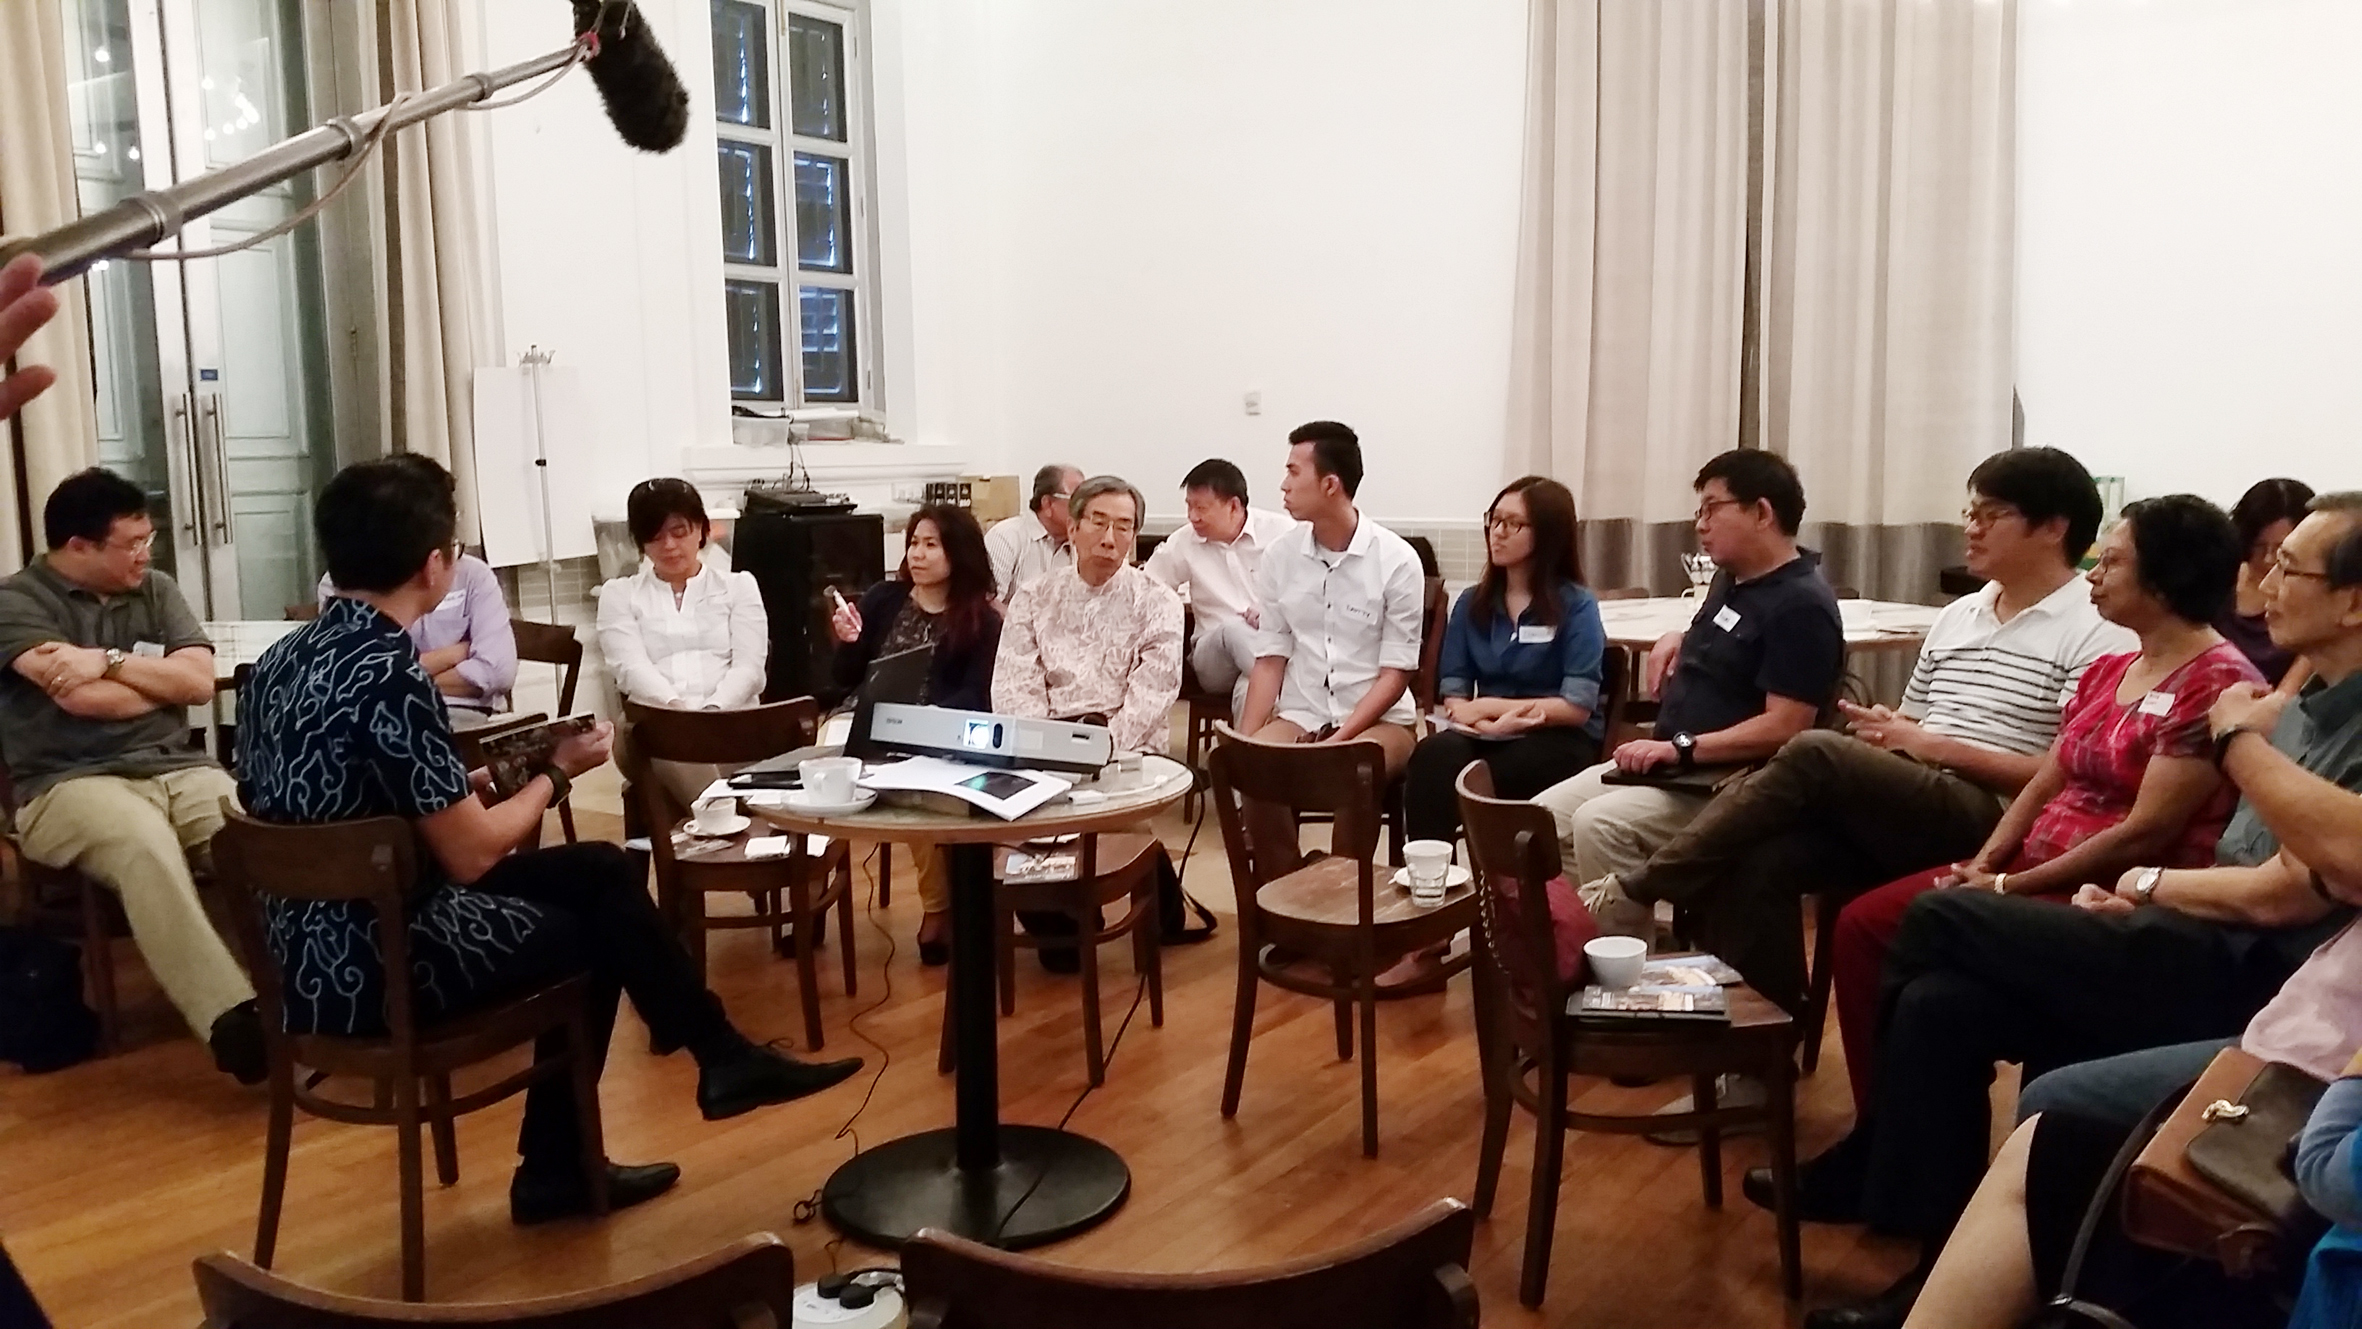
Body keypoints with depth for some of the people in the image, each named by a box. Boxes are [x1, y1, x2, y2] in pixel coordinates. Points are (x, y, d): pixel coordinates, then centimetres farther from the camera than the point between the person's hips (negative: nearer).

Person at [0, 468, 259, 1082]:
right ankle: (232, 1019, -45)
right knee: (147, 848, -38)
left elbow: (200, 682, 3)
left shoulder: (156, 590, 15)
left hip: (177, 770, 4)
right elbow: (84, 698, -14)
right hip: (70, 784, -4)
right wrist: (161, 682, 3)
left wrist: (111, 661, -7)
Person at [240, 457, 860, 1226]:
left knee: (601, 871, 14)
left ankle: (694, 1074, 21)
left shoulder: (281, 661, 5)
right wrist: (557, 774, -4)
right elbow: (471, 854, -20)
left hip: (307, 954, 8)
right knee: (593, 928, 15)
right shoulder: (387, 673, -23)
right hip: (372, 969, -8)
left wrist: (463, 788, 12)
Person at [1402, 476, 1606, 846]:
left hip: (1560, 741, -4)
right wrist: (1490, 723, -16)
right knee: (1432, 755, -32)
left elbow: (1577, 707, -9)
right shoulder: (1471, 603, 13)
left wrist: (1488, 706, -6)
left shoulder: (1576, 606, -1)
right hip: (1487, 736, 4)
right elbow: (1454, 696, 7)